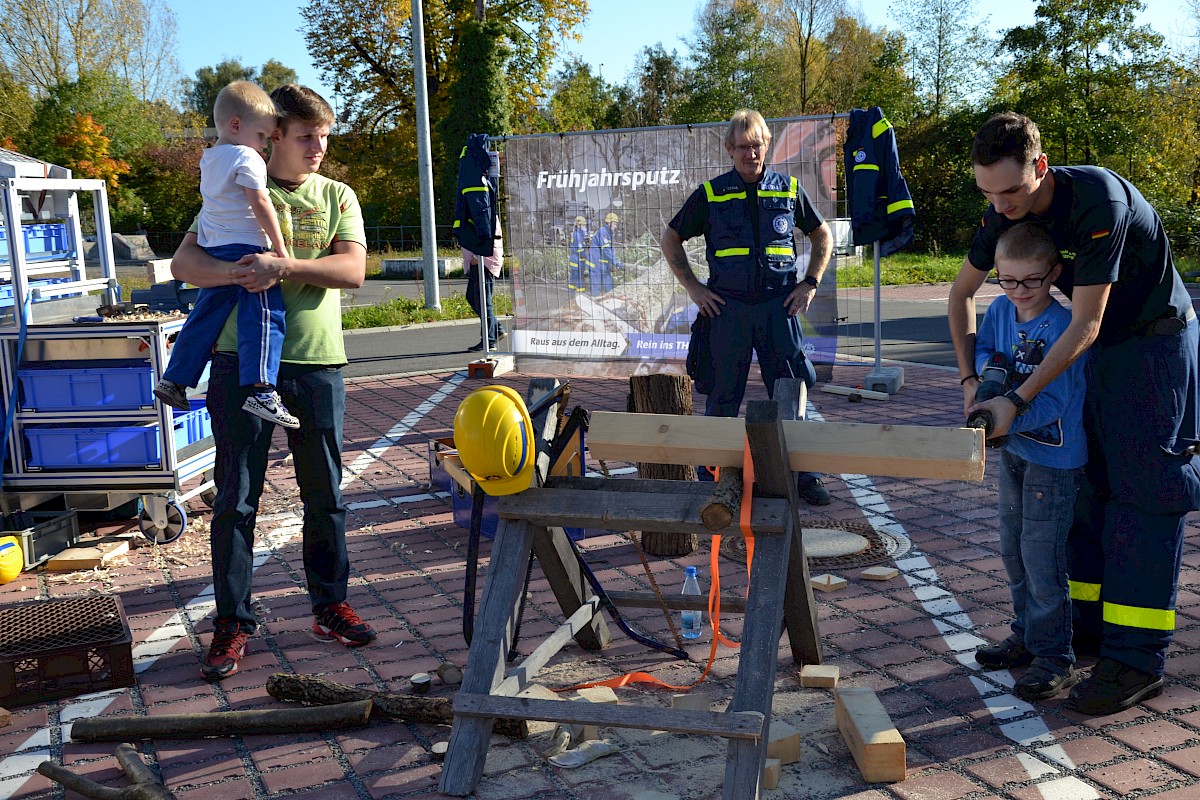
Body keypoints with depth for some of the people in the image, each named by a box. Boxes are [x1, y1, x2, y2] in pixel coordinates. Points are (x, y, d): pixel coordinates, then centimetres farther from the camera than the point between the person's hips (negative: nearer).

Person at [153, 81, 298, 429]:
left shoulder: (208, 159, 19)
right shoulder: (247, 158, -7)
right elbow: (260, 205, -14)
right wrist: (281, 249, -12)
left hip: (214, 252, 8)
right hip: (246, 249, -8)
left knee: (204, 317, 16)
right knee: (264, 317, -12)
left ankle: (174, 379, 23)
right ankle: (261, 391, -23)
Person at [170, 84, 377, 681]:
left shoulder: (337, 197, 10)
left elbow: (353, 270, -6)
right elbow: (184, 262, 0)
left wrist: (282, 266, -20)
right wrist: (233, 273, -21)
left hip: (317, 363, 1)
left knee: (324, 494, 9)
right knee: (236, 497, 0)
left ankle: (330, 606, 24)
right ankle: (232, 622, 11)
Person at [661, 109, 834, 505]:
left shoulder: (789, 190, 8)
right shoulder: (710, 194, 4)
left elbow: (823, 236, 18)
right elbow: (670, 239, 11)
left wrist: (810, 283, 6)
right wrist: (693, 287, 2)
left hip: (779, 305, 1)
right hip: (728, 306, -1)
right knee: (722, 397, 5)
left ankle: (804, 475, 12)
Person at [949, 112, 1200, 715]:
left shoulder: (1099, 201, -30)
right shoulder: (1004, 212, -8)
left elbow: (1084, 326, -28)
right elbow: (962, 291, 6)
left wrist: (1017, 401, -28)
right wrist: (970, 378, -1)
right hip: (1096, 348, 7)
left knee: (1143, 494, -9)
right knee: (1088, 484, 8)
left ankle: (1137, 657, -6)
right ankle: (1089, 623, 18)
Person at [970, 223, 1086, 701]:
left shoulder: (1063, 326, -22)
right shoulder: (1001, 309, -2)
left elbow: (1053, 402, -24)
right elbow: (981, 346, 15)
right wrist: (989, 366, -7)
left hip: (1055, 456, -7)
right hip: (1014, 449, 8)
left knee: (1041, 555, -4)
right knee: (1013, 549, 16)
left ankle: (1054, 657, 9)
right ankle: (1026, 636, 33)